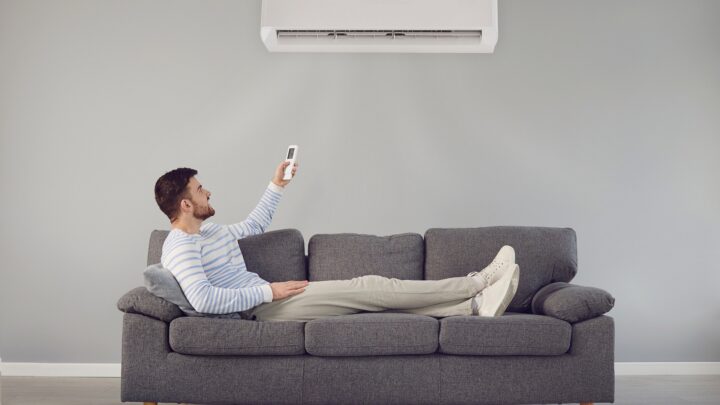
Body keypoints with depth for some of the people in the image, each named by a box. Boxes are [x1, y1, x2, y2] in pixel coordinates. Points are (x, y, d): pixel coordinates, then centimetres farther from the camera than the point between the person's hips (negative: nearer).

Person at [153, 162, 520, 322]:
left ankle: (474, 306, -10)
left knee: (373, 293, -4)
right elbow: (202, 299, -29)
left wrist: (276, 186, 27)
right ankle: (479, 282, -9)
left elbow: (255, 225, 35)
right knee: (370, 287, -15)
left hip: (269, 300, 10)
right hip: (263, 310, -10)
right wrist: (269, 291, -23)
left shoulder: (211, 231, 17)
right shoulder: (180, 246, -14)